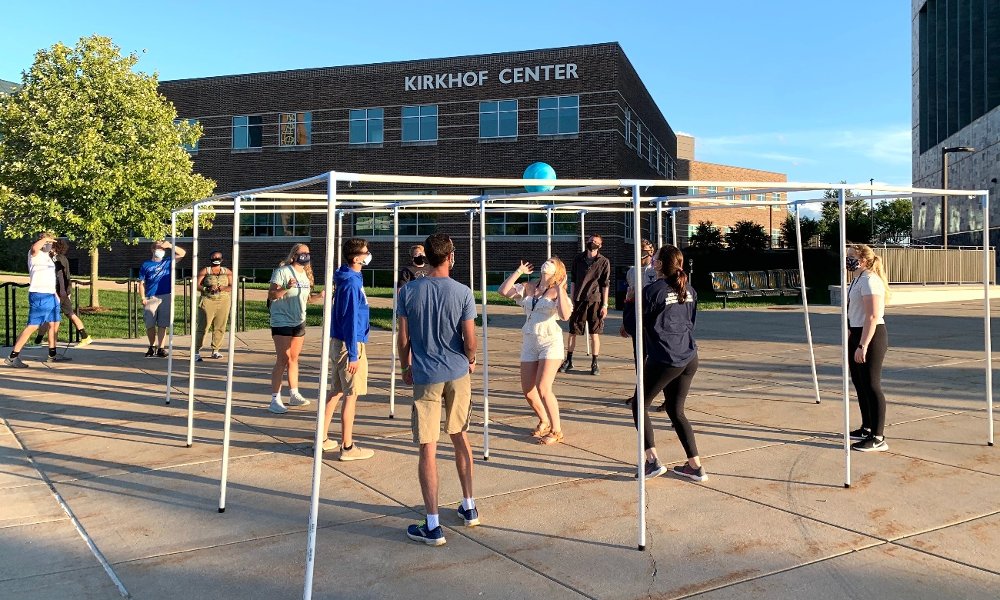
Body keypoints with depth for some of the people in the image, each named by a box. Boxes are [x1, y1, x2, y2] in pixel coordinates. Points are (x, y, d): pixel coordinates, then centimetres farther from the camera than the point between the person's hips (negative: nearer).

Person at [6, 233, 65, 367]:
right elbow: (35, 247, -32)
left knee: (54, 324, 14)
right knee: (32, 326, -12)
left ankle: (52, 355, 24)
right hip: (39, 296, -9)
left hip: (51, 295, 9)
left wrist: (56, 294, 24)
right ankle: (12, 357, -9)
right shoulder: (34, 254, -6)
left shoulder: (47, 257, 20)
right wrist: (46, 238, -18)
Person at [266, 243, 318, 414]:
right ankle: (275, 400, -4)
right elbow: (271, 294, -17)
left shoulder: (306, 274, 12)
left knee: (294, 359, 14)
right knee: (283, 360, -9)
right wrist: (286, 288, -32)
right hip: (282, 322, -7)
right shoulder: (282, 271, -12)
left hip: (299, 322, 7)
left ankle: (294, 395, 23)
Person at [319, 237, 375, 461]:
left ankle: (323, 439, 25)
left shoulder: (346, 279, 10)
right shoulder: (352, 284, -19)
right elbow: (351, 320, -21)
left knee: (336, 391, 16)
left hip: (338, 342, 10)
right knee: (351, 395, -2)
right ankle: (347, 447, 5)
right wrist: (353, 354, -20)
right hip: (350, 344, -10)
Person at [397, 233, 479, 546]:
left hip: (425, 377, -1)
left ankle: (433, 526, 3)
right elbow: (469, 340, -6)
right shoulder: (463, 293, -6)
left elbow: (403, 338, -1)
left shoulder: (408, 291, -5)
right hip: (459, 373, 2)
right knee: (461, 439, 18)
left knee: (428, 449, 1)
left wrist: (405, 367, 15)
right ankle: (469, 508, 30)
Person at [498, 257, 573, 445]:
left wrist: (560, 288, -21)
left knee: (542, 388, -14)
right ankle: (544, 421, 32)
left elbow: (565, 315, -22)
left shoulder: (557, 292, -5)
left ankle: (556, 430, 1)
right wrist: (519, 271, 1)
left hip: (550, 342, -5)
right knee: (527, 390, 7)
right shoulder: (528, 287, 8)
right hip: (529, 343, 5)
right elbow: (504, 291, -3)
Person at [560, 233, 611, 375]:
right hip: (578, 300, 3)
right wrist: (571, 300, 6)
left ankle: (594, 363, 10)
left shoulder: (604, 262, 1)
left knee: (594, 333, 1)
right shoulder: (578, 259, 8)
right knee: (572, 332, 7)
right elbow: (573, 281, 11)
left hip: (595, 300, -2)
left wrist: (605, 305, -4)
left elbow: (605, 284, 1)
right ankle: (568, 361, 18)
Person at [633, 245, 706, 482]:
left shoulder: (652, 290, -11)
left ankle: (653, 460, 2)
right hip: (690, 358, 7)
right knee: (676, 411, 17)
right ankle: (695, 466, 15)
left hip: (664, 360, -7)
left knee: (640, 406, 10)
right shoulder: (689, 290, 10)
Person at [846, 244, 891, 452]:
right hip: (857, 335, 11)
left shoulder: (869, 281, -17)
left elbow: (872, 316, -24)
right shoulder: (857, 280, 15)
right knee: (859, 383, 18)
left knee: (871, 384, -8)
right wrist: (851, 341, 24)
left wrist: (863, 346, -26)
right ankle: (867, 428, 32)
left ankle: (878, 438, -3)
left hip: (870, 336, -11)